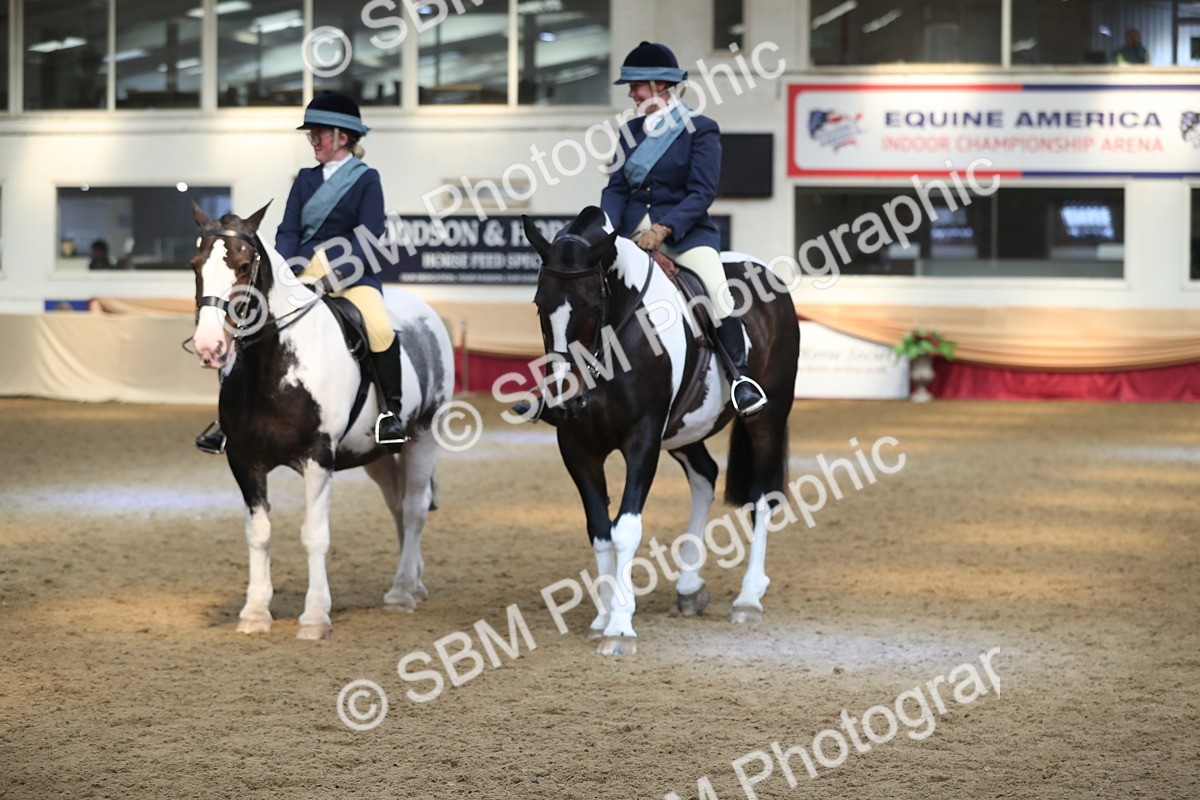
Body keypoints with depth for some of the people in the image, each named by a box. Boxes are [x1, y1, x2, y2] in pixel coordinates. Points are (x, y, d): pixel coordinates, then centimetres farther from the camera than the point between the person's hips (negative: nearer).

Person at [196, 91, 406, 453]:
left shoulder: (366, 179, 2)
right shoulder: (306, 180, 16)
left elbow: (368, 235, -8)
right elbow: (288, 231, 10)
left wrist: (337, 273, -21)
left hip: (352, 274, -5)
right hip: (303, 273, 5)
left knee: (380, 328, -32)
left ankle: (390, 412, -19)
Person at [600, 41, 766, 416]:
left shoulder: (700, 129, -4)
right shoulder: (631, 130, 12)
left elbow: (702, 192, -12)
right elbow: (616, 187, 9)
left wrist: (663, 229, -23)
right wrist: (606, 229, -10)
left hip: (684, 230, -5)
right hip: (634, 231, 5)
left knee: (717, 288, -28)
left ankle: (741, 376, -19)